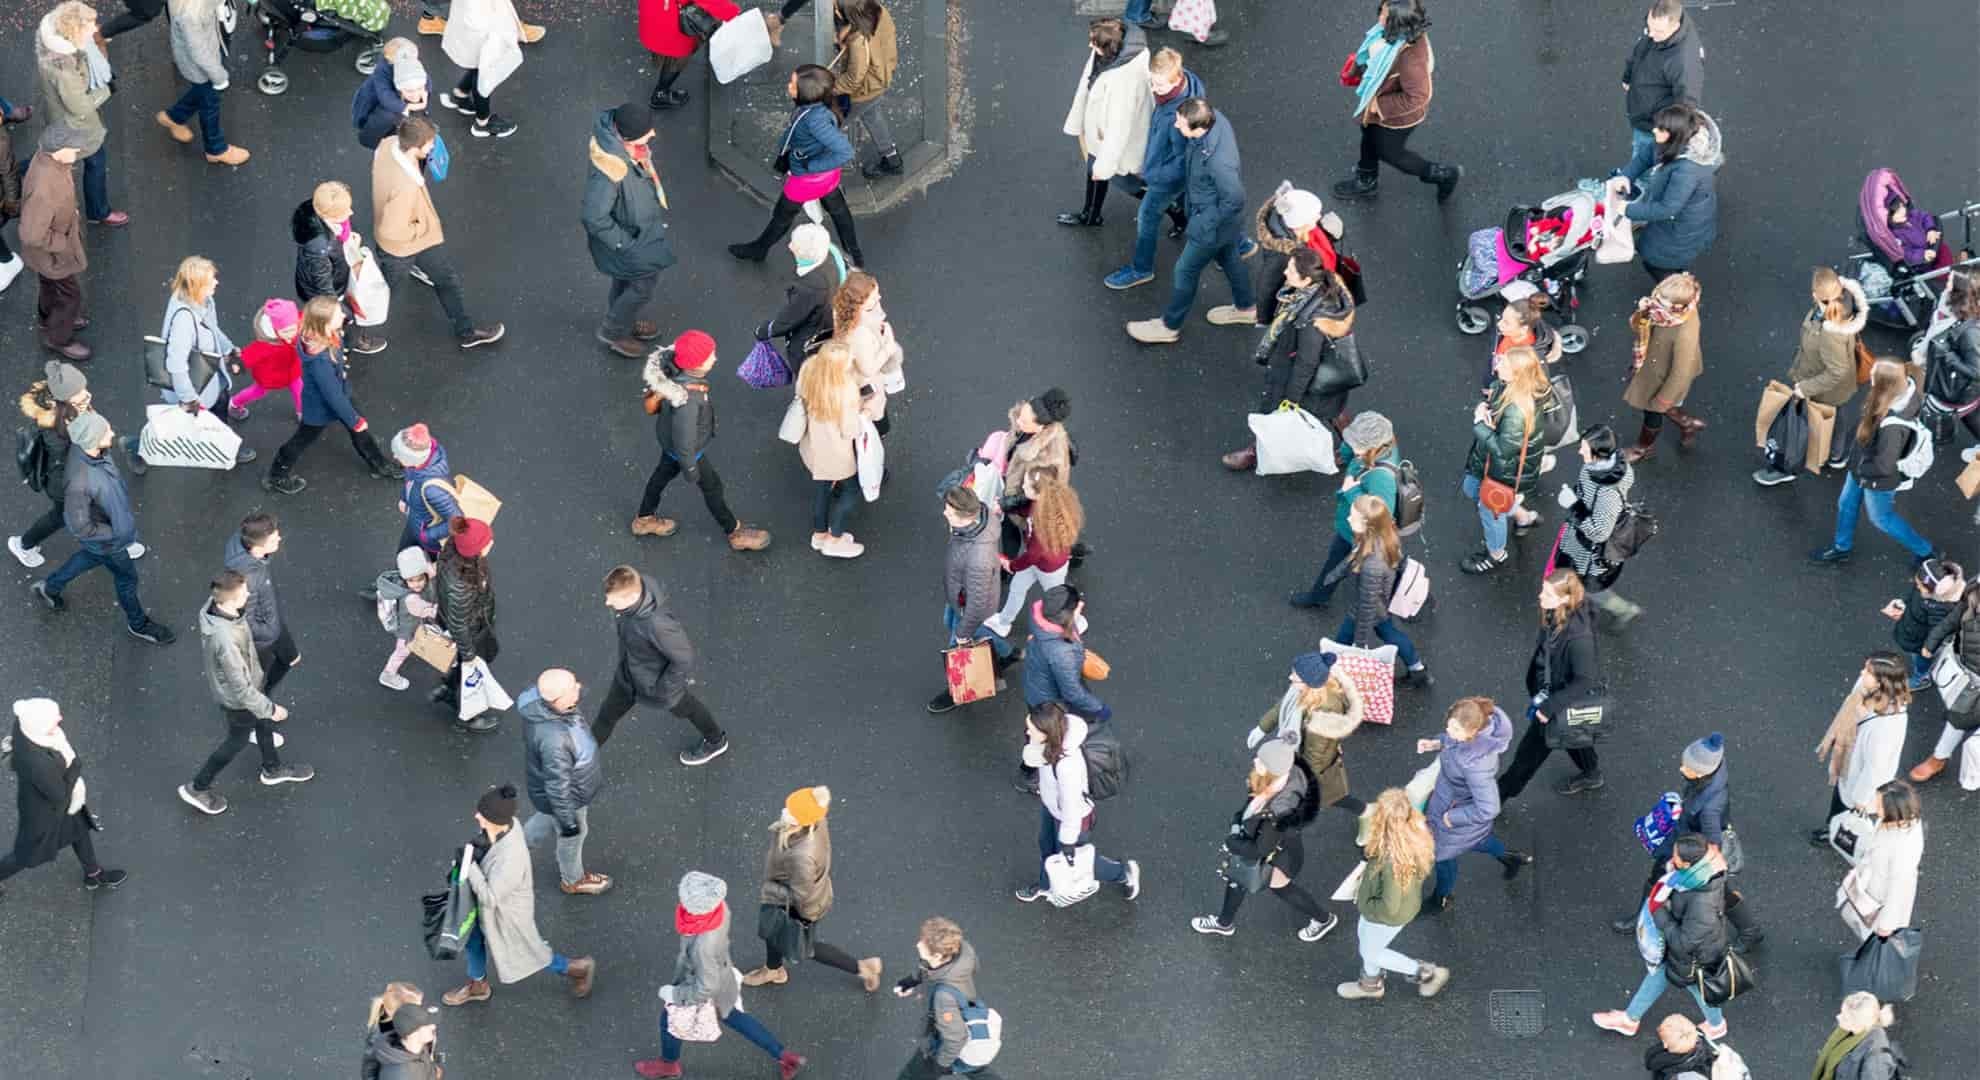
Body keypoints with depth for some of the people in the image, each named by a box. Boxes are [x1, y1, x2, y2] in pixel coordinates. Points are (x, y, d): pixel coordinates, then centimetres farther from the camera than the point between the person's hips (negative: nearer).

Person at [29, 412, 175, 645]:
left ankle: (50, 587, 58)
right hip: (104, 538, -7)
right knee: (127, 578, 20)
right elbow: (80, 528, -32)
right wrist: (116, 534, -20)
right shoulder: (79, 484, -46)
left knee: (92, 557, 36)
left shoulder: (84, 446, -25)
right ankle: (138, 624, 48)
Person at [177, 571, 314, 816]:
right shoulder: (224, 639, -45)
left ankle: (272, 769, 57)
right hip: (238, 700, -7)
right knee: (237, 740, 19)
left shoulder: (216, 605, -21)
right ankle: (198, 788, 38)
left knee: (264, 723, 30)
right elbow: (240, 688, -32)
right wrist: (270, 709, -17)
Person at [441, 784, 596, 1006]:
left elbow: (490, 897, -35)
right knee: (474, 940, 30)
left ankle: (576, 968, 46)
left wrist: (469, 865, -34)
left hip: (508, 913, -7)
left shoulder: (511, 859, -45)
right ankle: (477, 985, 59)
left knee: (525, 956, 21)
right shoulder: (504, 822, -23)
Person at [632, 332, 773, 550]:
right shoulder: (687, 401, -46)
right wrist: (690, 469, -15)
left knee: (665, 472, 31)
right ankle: (735, 533, 41)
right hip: (682, 449, -7)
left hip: (668, 434, 7)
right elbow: (684, 441, -33)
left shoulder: (675, 366, -24)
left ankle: (644, 519, 56)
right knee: (712, 485, 17)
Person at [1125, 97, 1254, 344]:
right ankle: (1246, 308, 54)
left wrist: (1205, 223, -15)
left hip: (1213, 224, -8)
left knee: (1186, 271, 14)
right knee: (1228, 257, 30)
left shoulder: (1217, 160, -44)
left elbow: (1233, 200, -30)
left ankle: (1169, 326, 37)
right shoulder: (1214, 118, -21)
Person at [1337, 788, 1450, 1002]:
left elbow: (1389, 908, -35)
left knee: (1371, 953, 24)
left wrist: (1366, 907, -14)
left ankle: (1428, 973, 35)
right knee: (1363, 937, 33)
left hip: (1388, 918, -7)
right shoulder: (1416, 834, -23)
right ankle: (1370, 984, 59)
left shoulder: (1392, 862, -46)